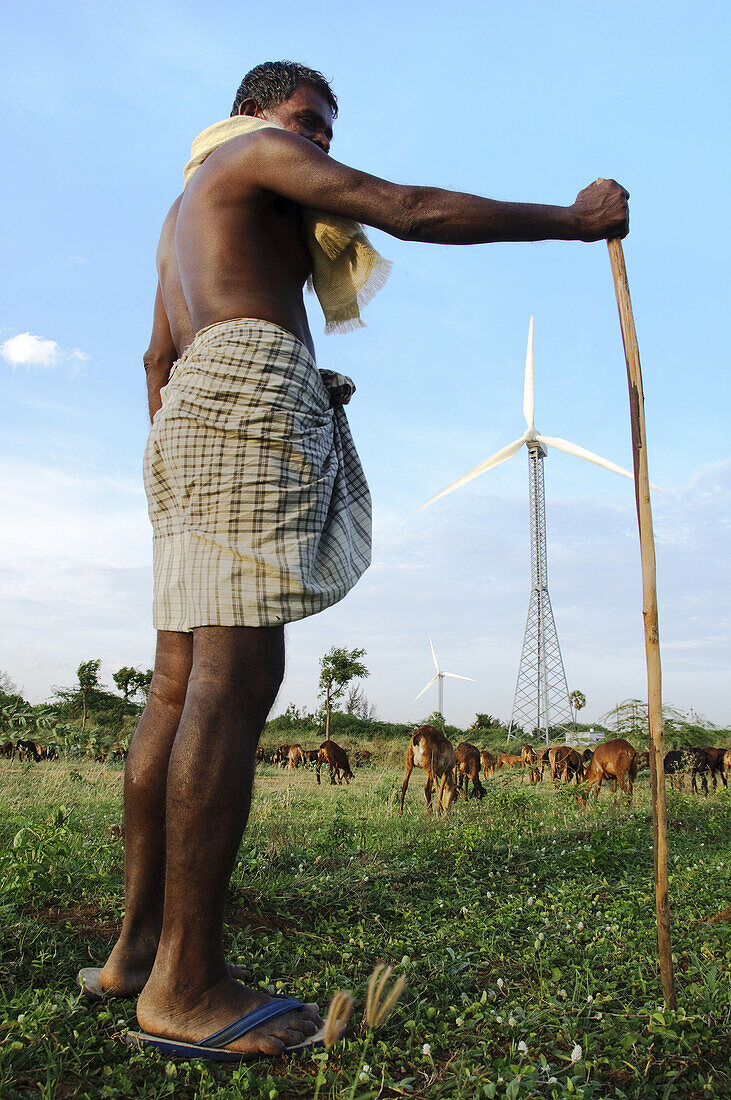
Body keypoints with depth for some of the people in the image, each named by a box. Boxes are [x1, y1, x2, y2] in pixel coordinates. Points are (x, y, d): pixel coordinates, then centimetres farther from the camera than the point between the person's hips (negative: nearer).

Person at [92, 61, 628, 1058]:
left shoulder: (183, 211, 37)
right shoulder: (257, 153, 10)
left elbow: (158, 357, 34)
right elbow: (411, 210, -2)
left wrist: (169, 469, 33)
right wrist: (572, 219, 4)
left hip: (189, 415, 10)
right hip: (250, 389, -10)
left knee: (185, 684, 1)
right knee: (236, 678, -19)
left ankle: (140, 945, 4)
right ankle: (187, 982, -18)